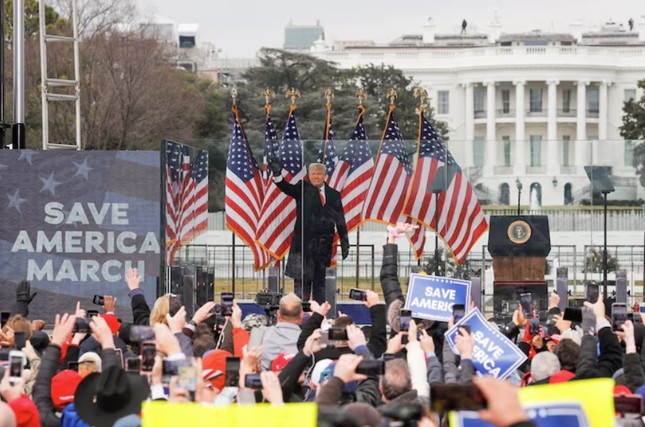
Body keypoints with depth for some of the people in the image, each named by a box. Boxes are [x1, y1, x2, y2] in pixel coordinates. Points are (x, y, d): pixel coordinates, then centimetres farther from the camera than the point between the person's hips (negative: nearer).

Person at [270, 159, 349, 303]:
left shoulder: (333, 195, 9)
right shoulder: (303, 189, 3)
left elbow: (340, 221, 9)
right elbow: (287, 188, -15)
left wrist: (345, 243, 5)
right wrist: (278, 175, -34)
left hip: (324, 246, 3)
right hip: (304, 243, -3)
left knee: (320, 282, 8)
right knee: (302, 280, -2)